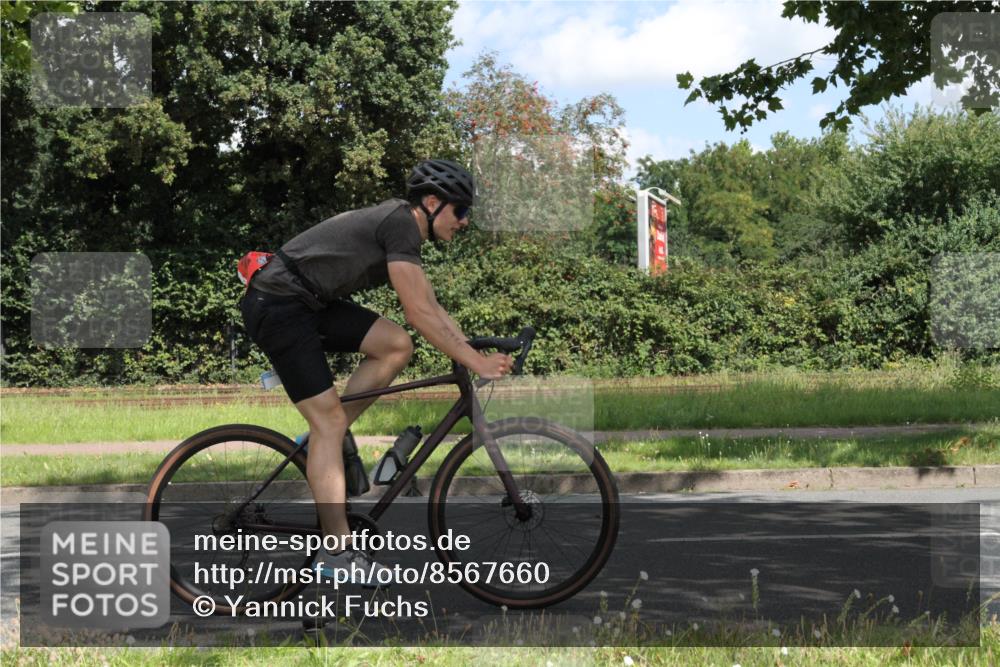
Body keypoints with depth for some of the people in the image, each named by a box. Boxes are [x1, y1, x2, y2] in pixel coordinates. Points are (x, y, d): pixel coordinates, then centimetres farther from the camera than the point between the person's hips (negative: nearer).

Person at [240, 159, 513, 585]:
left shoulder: (403, 227, 14)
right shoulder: (401, 225, -16)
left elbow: (429, 308, 17)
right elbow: (419, 314, -21)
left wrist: (476, 354, 10)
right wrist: (475, 362, -17)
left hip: (309, 304, 9)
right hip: (277, 306, -9)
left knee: (396, 346, -3)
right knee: (330, 419, -11)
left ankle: (323, 442, 6)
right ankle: (340, 553, -9)